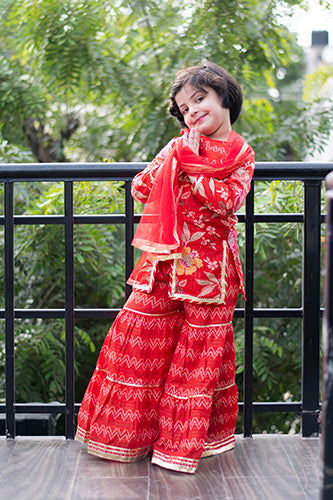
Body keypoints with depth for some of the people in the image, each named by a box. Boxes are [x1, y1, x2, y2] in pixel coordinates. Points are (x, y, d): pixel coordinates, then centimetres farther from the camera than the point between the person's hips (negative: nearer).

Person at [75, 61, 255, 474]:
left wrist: (192, 165, -13)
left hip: (209, 268, -3)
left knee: (201, 348, 3)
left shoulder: (241, 155, 2)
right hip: (165, 261, 3)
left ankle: (185, 439, 16)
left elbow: (228, 200, -15)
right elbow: (141, 189, 4)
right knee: (140, 334, 1)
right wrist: (175, 161, -6)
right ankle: (128, 430, 16)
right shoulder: (178, 146, 10)